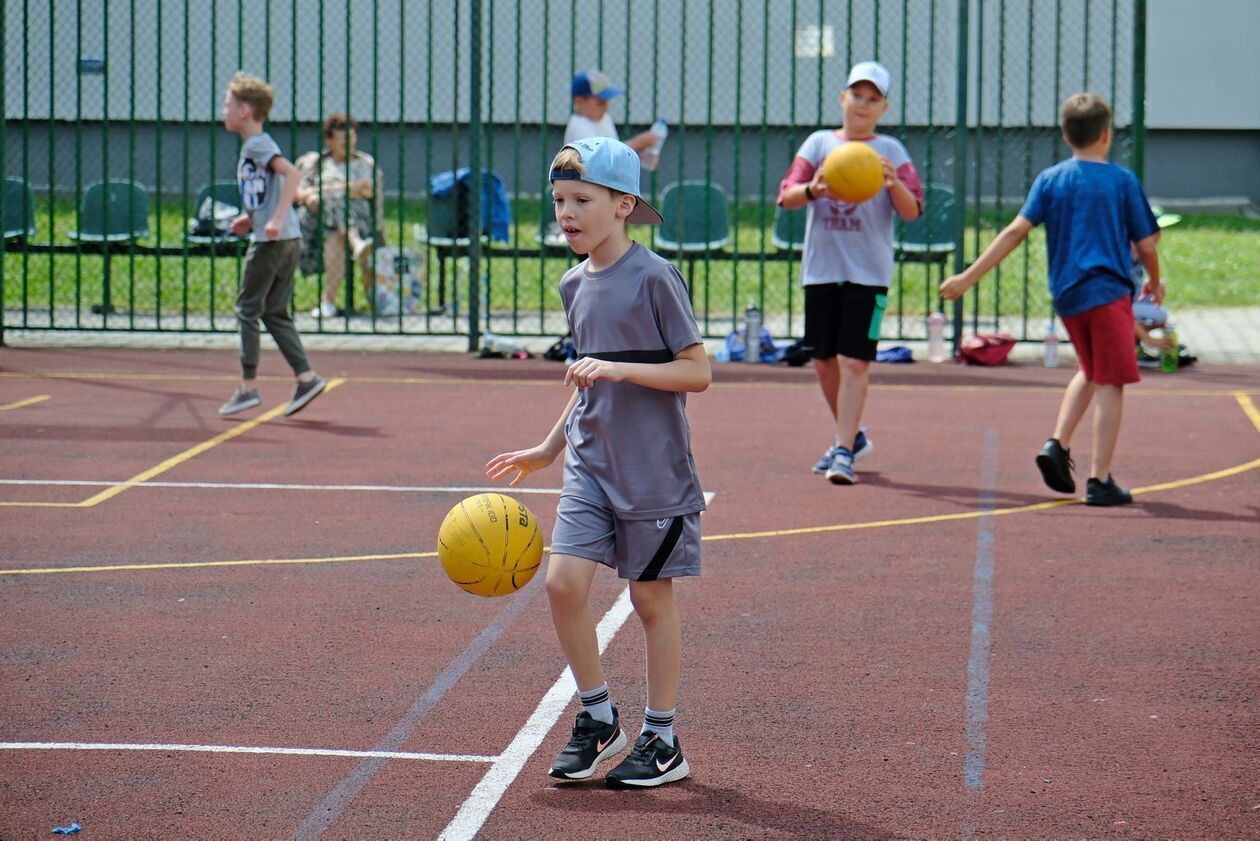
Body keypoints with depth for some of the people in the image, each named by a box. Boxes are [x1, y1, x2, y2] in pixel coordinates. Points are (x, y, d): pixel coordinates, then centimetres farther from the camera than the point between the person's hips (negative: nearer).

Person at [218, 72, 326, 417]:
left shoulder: (257, 145, -9)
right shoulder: (252, 146, 19)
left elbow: (291, 173, -23)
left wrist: (276, 219, -28)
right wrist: (251, 218, 18)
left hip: (271, 241, -9)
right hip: (289, 241, 9)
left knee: (247, 308, -2)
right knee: (274, 312, 12)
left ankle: (248, 386, -1)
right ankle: (306, 377, 5)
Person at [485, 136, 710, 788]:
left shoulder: (655, 279, -12)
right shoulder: (576, 285, 9)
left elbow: (697, 372, -14)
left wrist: (619, 369, -23)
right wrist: (549, 447, 22)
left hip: (653, 471, -6)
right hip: (589, 465, 6)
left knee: (650, 597, 4)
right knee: (563, 581, -8)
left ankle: (661, 740, 17)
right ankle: (597, 717, 10)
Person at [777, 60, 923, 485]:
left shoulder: (890, 151, 1)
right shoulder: (819, 143, 7)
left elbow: (912, 211, -6)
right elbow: (786, 196, -1)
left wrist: (894, 184, -27)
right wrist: (812, 190, -23)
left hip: (868, 273, -3)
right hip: (820, 269, 3)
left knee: (854, 361, -11)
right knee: (824, 361, 11)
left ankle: (844, 451, -9)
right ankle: (852, 436, 30)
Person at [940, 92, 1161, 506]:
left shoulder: (1050, 180, 4)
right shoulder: (1123, 181, -2)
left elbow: (1016, 231, -4)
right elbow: (1145, 244, 1)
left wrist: (970, 276, -3)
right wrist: (1155, 282, 21)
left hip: (1066, 296, 5)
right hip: (1109, 293, -5)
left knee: (1090, 371, 25)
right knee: (1110, 383, -1)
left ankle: (1058, 443, 10)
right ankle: (1099, 479, -4)